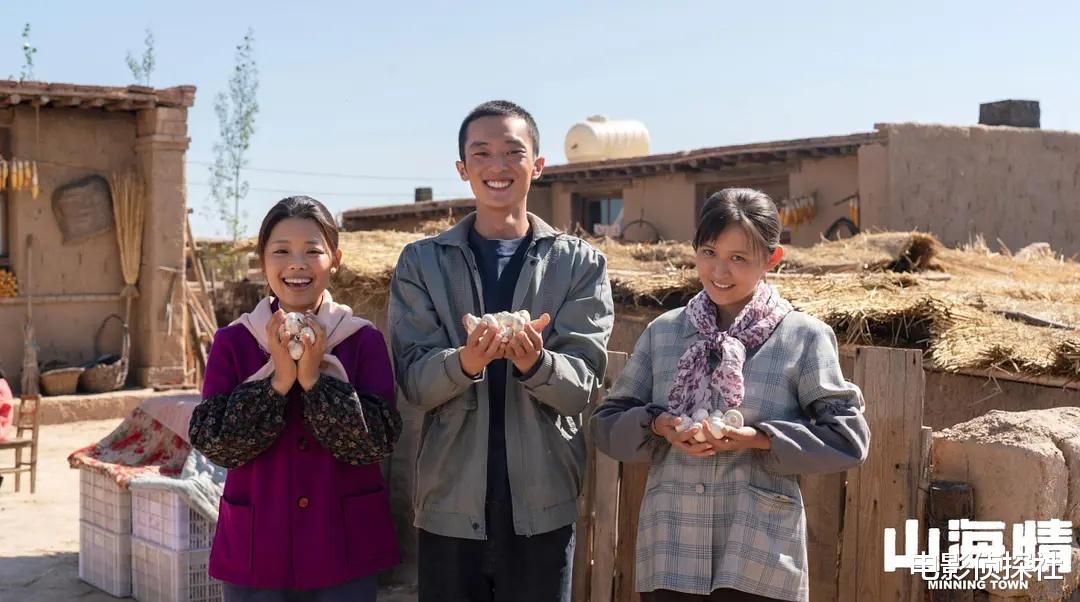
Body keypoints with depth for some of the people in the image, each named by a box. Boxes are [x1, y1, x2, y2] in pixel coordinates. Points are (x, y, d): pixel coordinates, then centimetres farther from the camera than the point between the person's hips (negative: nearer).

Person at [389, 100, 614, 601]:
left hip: (543, 508, 0)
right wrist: (465, 362, -25)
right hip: (449, 506, 0)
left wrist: (535, 362, -27)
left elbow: (583, 385, -6)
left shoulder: (581, 264, 2)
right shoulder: (422, 262, 4)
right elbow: (413, 381, -4)